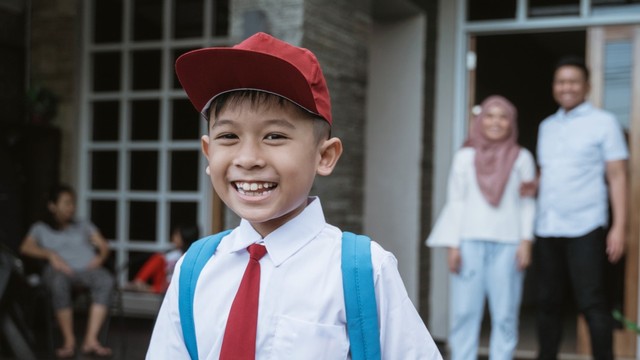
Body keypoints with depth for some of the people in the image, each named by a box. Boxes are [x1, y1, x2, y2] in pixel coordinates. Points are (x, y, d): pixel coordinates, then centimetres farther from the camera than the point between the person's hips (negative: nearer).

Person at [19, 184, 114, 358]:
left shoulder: (84, 225, 32)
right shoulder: (40, 228, 25)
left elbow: (104, 246, 21)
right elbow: (26, 247, 6)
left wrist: (99, 258, -2)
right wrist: (51, 255, -10)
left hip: (87, 268, 2)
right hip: (59, 269, -2)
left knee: (106, 280, -35)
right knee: (59, 282, -41)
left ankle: (91, 339, -38)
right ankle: (69, 341, -33)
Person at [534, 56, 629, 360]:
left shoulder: (603, 123, 2)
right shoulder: (547, 126, 17)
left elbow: (617, 177, -1)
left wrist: (619, 227, -9)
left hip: (585, 229, -5)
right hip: (547, 229, 5)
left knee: (591, 303, -5)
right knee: (548, 303, 10)